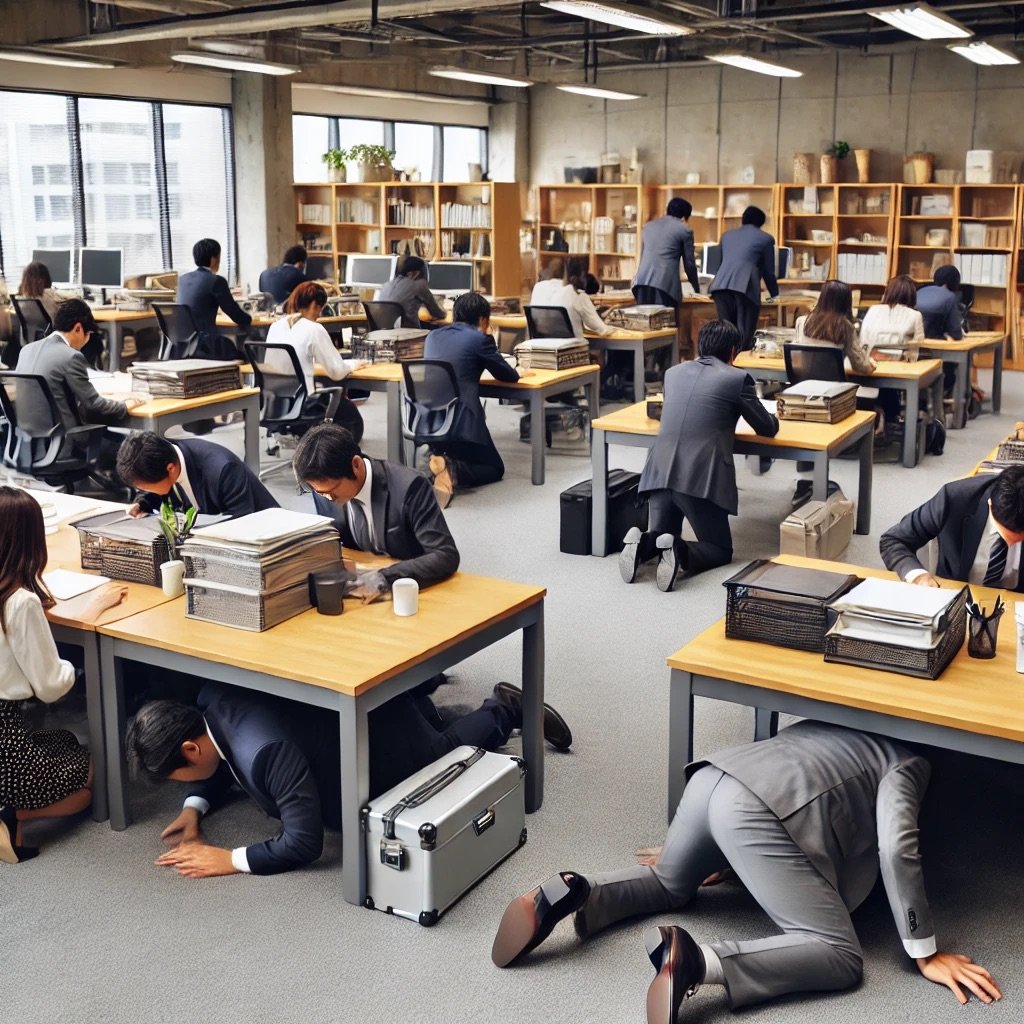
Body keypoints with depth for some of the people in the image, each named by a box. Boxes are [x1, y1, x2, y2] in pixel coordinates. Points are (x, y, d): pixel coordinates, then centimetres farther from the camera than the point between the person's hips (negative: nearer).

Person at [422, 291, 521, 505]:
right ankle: (453, 472, -15)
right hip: (460, 422, -6)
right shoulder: (480, 339, -3)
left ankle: (435, 462, 0)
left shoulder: (433, 336, 15)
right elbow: (510, 376, 7)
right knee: (495, 468, 14)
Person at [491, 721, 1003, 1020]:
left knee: (669, 885, 34)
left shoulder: (842, 723, 35)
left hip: (712, 775, 8)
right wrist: (926, 954, 5)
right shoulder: (909, 759, 14)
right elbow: (897, 849, 0)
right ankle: (695, 961, -26)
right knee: (841, 956, -3)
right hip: (757, 812, -8)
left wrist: (725, 857, 43)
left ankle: (572, 893, 4)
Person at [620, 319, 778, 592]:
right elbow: (768, 429, 11)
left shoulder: (673, 372, 17)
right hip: (701, 478, -4)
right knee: (720, 549, 13)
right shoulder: (738, 378, 3)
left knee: (661, 537, 23)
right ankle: (680, 552, -17)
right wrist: (768, 417, 35)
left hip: (660, 473, 4)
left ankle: (643, 544, -10)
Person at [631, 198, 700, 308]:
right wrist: (697, 289, 23)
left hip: (642, 281, 5)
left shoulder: (648, 225, 22)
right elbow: (689, 263, 9)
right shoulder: (685, 230, 7)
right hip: (666, 283, -5)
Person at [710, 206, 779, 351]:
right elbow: (768, 270, 19)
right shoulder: (765, 238, 17)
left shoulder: (727, 235, 30)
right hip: (745, 287, -4)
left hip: (721, 285, 4)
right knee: (744, 336, -5)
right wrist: (774, 294, 35)